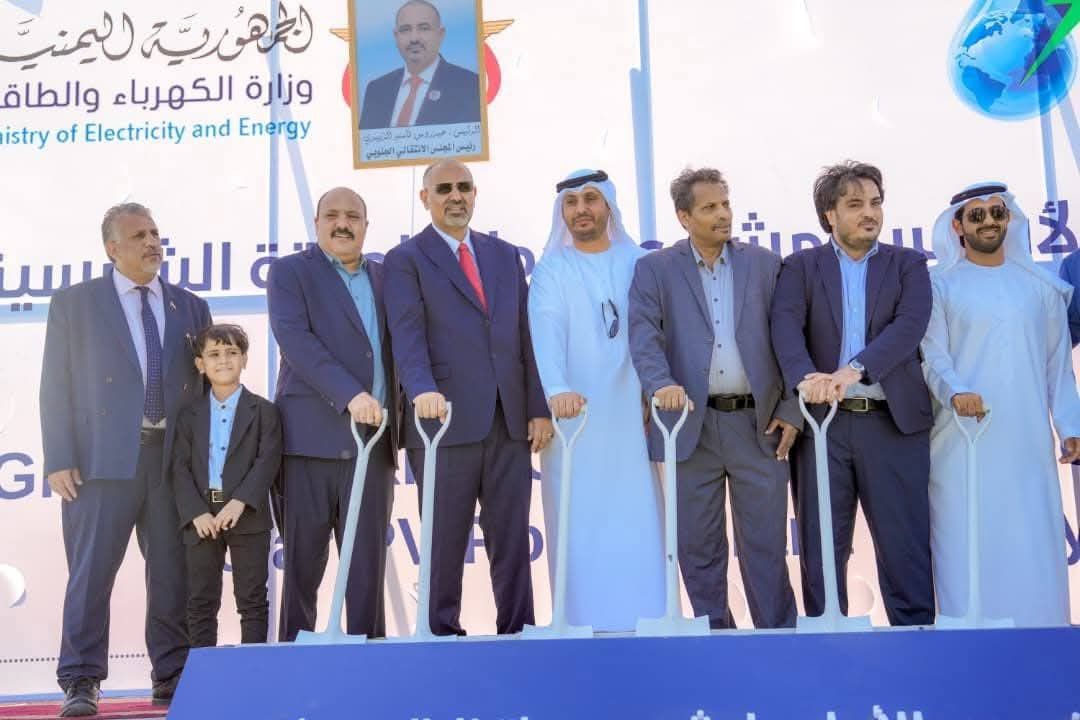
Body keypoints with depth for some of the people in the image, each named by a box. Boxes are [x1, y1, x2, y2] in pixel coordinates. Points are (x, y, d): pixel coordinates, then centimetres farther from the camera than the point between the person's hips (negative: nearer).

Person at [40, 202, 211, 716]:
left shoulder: (190, 307, 14)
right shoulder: (74, 303, 6)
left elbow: (205, 384, 14)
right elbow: (57, 388, 1)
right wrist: (59, 461, -7)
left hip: (176, 458, 3)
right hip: (103, 458, -3)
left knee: (174, 573, 6)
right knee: (91, 572, -2)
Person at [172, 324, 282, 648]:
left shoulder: (263, 411, 4)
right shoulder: (189, 415, 11)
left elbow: (268, 460, -7)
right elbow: (180, 467, 2)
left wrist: (240, 502, -20)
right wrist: (197, 513, -12)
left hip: (248, 517, -2)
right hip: (201, 519, 2)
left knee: (252, 599, 3)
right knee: (201, 601, 7)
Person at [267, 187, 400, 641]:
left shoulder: (384, 277, 18)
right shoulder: (289, 272, 4)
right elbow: (295, 339, -12)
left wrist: (397, 423, 9)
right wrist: (350, 395, -23)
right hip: (312, 438, -4)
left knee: (367, 562, 4)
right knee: (303, 561, 1)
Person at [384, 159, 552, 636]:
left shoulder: (505, 255, 17)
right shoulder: (406, 259, 2)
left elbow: (525, 334, 13)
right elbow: (407, 334, -12)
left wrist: (539, 408, 6)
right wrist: (422, 390, -30)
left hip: (510, 422, 4)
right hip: (447, 420, -4)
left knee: (512, 540, 9)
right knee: (445, 543, 3)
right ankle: (443, 635, 14)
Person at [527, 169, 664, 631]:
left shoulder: (637, 262, 10)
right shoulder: (551, 270, 3)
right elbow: (546, 332, -14)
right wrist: (557, 389, -31)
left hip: (631, 415, 1)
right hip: (574, 415, -1)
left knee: (638, 521, 1)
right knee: (580, 525, -2)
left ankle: (645, 623, 8)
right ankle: (586, 624, 4)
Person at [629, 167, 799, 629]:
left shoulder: (765, 264, 8)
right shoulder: (655, 269, 5)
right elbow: (643, 334, -9)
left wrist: (790, 410, -2)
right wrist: (662, 384, -27)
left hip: (759, 422, 1)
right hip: (691, 424, 0)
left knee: (766, 543, 6)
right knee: (698, 546, 8)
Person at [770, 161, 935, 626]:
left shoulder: (908, 264, 9)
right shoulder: (801, 267, 8)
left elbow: (910, 325, -9)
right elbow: (786, 326, -10)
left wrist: (855, 368, -26)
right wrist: (806, 377, -30)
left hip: (894, 422, 0)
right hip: (821, 420, 0)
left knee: (905, 544, 2)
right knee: (821, 546, 7)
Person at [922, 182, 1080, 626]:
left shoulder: (1042, 286, 15)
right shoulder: (939, 284, 6)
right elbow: (933, 355, -3)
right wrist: (955, 392, -23)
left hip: (1028, 444, 3)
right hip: (963, 442, -2)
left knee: (1035, 551, 0)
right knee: (968, 552, -4)